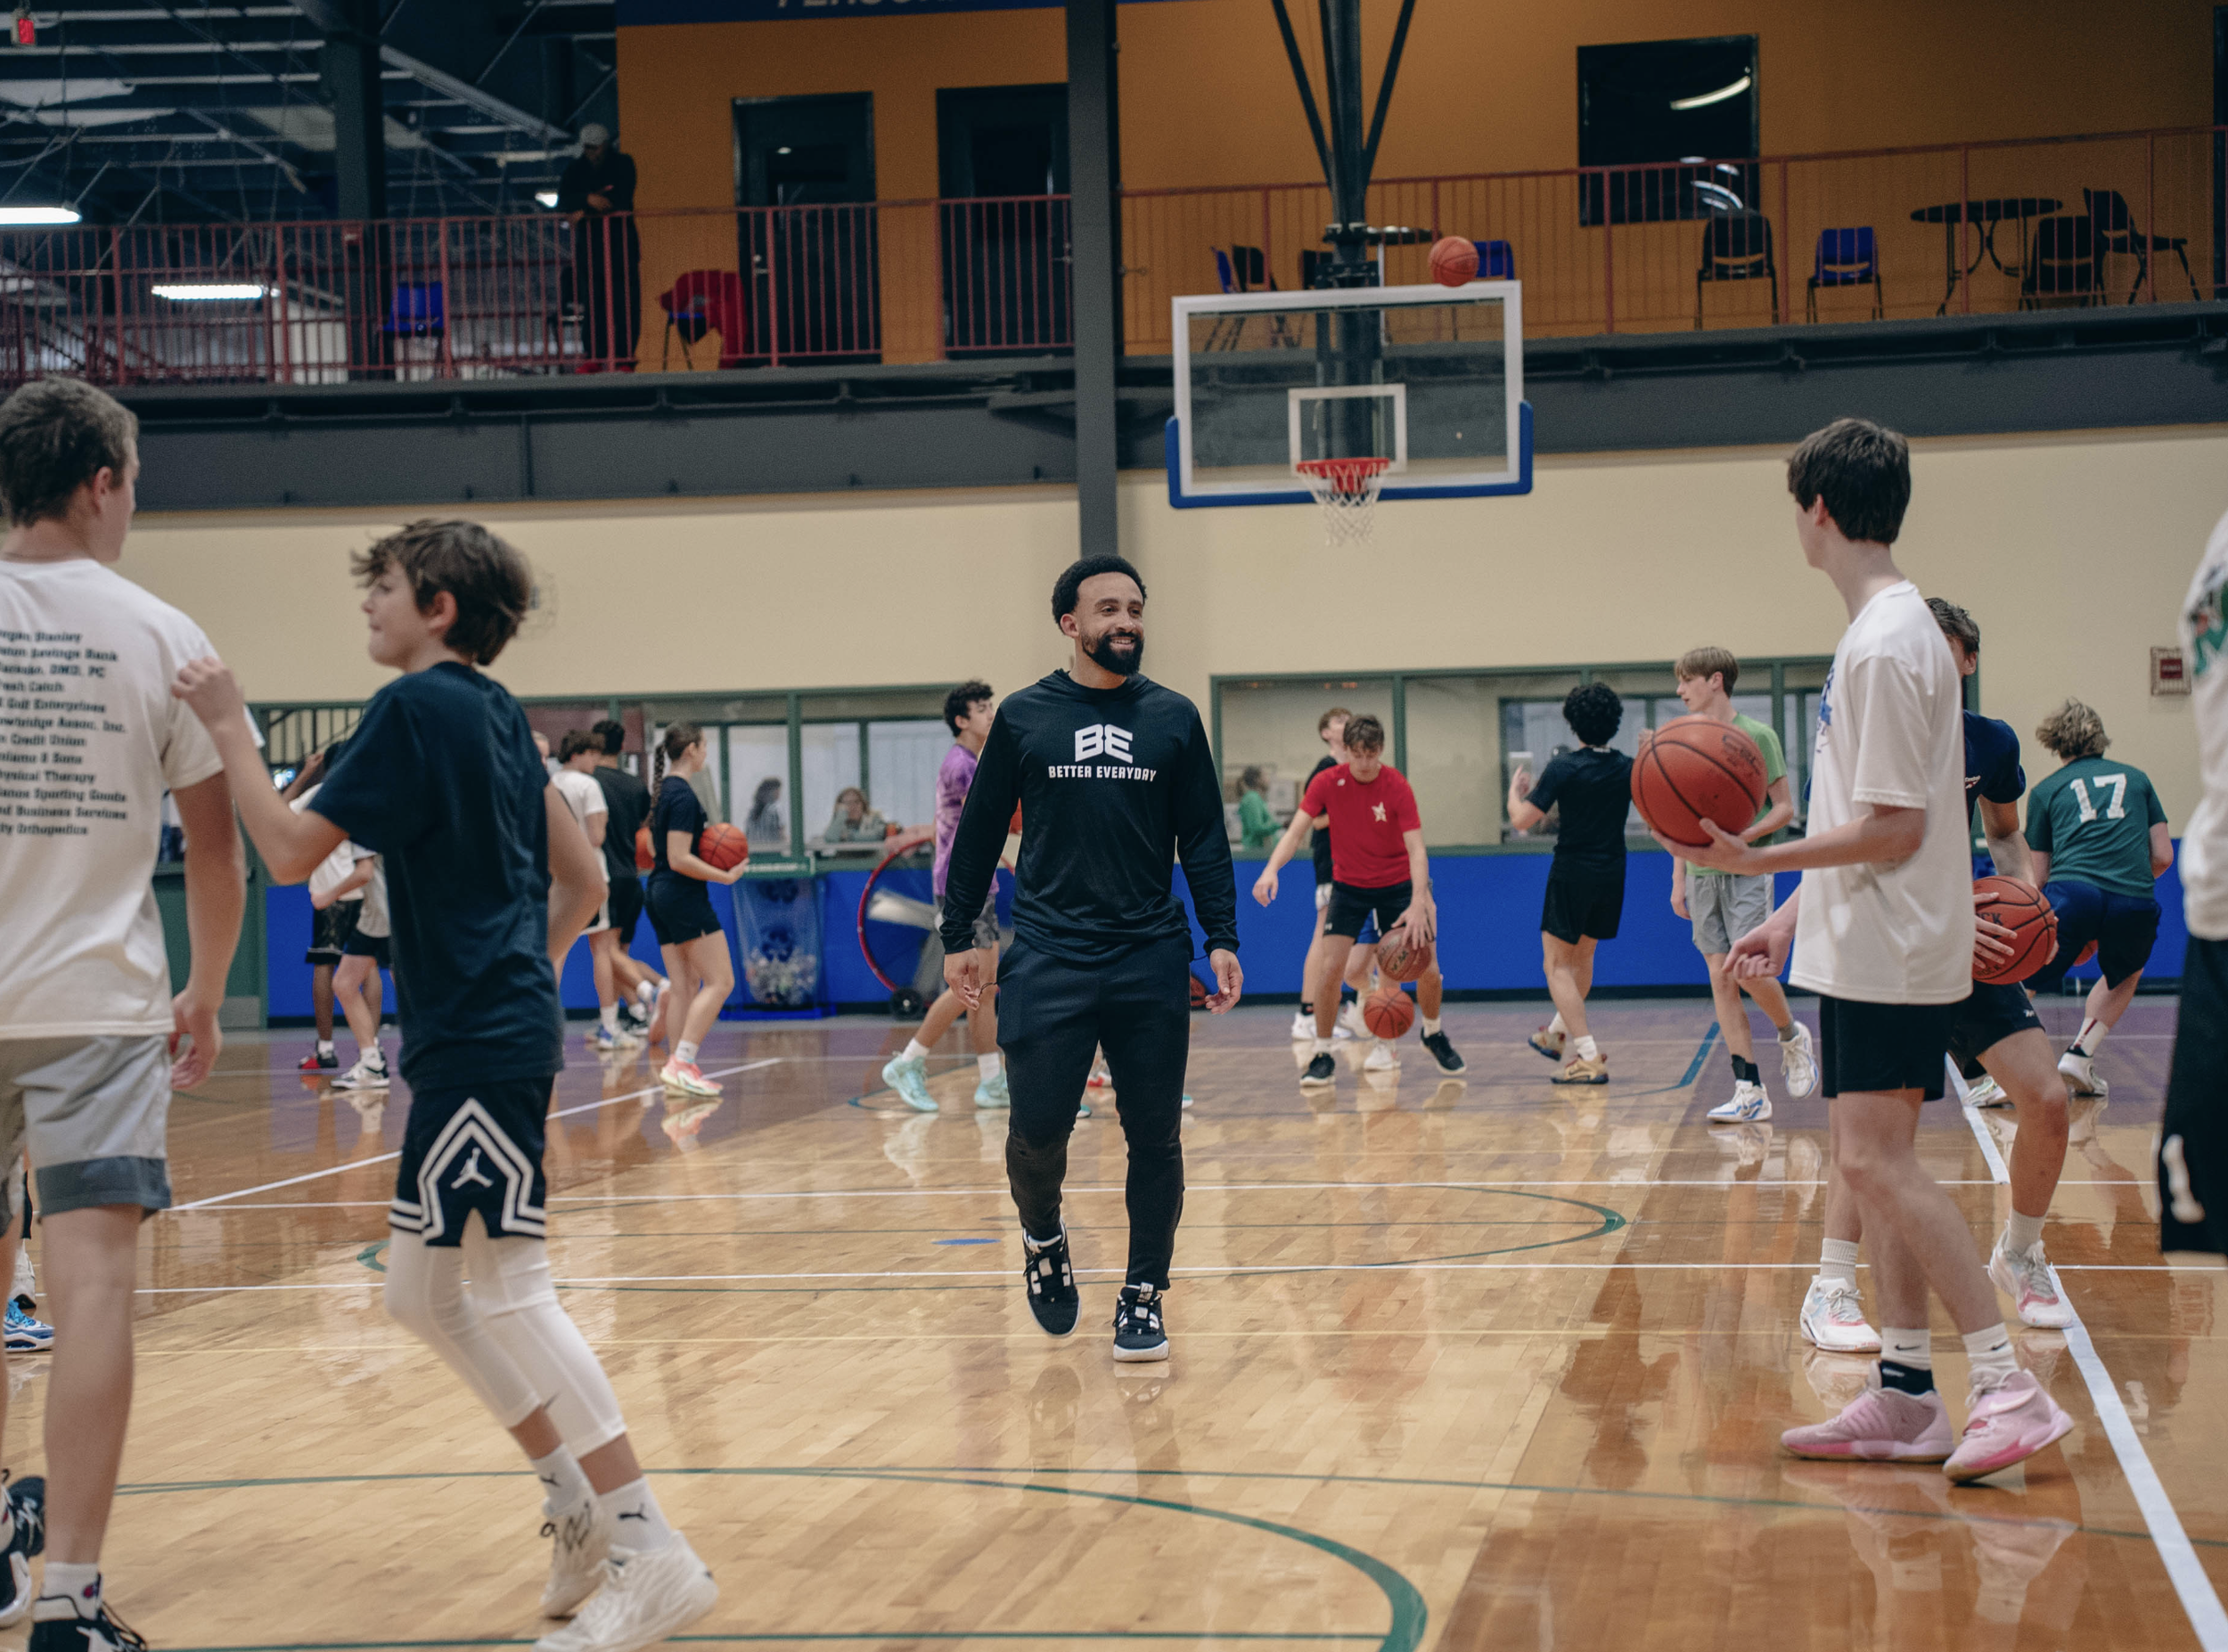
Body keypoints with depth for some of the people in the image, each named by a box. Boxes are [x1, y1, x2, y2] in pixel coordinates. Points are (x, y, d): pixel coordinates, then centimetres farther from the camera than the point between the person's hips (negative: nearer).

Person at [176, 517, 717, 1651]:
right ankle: (578, 1505, 17)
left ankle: (652, 1554, -10)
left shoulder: (419, 707, -12)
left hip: (478, 1042, -10)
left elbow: (291, 852, -13)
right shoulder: (495, 714, 15)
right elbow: (581, 877, 20)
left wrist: (228, 730, -5)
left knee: (509, 1287, -9)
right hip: (492, 1031, 10)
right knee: (422, 1291, 14)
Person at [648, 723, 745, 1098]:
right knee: (720, 982, -8)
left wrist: (705, 845, 14)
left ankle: (678, 1067, 7)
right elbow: (680, 859, -20)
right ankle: (681, 1062, -17)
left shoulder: (662, 791, 13)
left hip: (660, 893, 10)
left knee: (684, 986, 10)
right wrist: (726, 876, -16)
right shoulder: (684, 796, -16)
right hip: (684, 895, -10)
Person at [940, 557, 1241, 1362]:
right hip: (1048, 959, -1)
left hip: (1152, 961, 1)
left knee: (1155, 1139, 2)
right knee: (1036, 1130, -4)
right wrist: (958, 935, 7)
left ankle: (1144, 1297, 15)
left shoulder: (1173, 718, 7)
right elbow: (979, 832, 9)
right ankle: (1043, 1239, 26)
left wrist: (1222, 939, -1)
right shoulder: (1024, 717, 4)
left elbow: (1204, 840, 8)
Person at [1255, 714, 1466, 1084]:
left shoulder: (1397, 787, -18)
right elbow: (1296, 832, -17)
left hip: (1397, 884, 0)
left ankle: (1433, 1034, 25)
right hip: (1348, 884, 0)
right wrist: (1271, 869, -37)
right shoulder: (1327, 782, -14)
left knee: (1427, 969, -5)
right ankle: (1322, 1056, -2)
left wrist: (1418, 904, -34)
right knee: (1331, 966, -16)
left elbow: (1416, 849, -21)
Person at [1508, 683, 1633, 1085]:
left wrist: (1514, 790, 7)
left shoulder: (1564, 769, -14)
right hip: (1612, 875, 6)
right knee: (1582, 955, 24)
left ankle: (1590, 1058, -10)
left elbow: (1522, 820, -14)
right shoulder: (1628, 768, 1)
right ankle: (1558, 1033, 43)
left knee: (1557, 964, 1)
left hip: (1572, 874, -6)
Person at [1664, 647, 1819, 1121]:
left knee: (1748, 970, -15)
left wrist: (1744, 836, -20)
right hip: (1702, 874, 5)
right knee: (1721, 979, 0)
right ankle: (1750, 1093, 2)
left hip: (1747, 871, -5)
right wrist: (1678, 879, 13)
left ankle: (1792, 1036, 17)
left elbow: (1784, 808, -4)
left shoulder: (1756, 735, -5)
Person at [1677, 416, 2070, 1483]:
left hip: (1890, 956, -10)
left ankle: (2010, 1389, -13)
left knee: (1876, 1159, -13)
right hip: (1868, 949, 10)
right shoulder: (1883, 632, 15)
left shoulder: (1886, 645, -17)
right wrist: (1791, 917, 21)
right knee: (1875, 1165, 10)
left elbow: (1894, 829, -20)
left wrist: (1758, 859, -20)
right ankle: (1904, 1396, 13)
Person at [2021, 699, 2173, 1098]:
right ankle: (2080, 1055, 18)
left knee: (2022, 984, 9)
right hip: (2134, 902, 2)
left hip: (2071, 893, -2)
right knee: (2124, 977, 31)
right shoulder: (2136, 777, 24)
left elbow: (2038, 877, 18)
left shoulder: (2046, 790, 20)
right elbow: (2163, 857, 20)